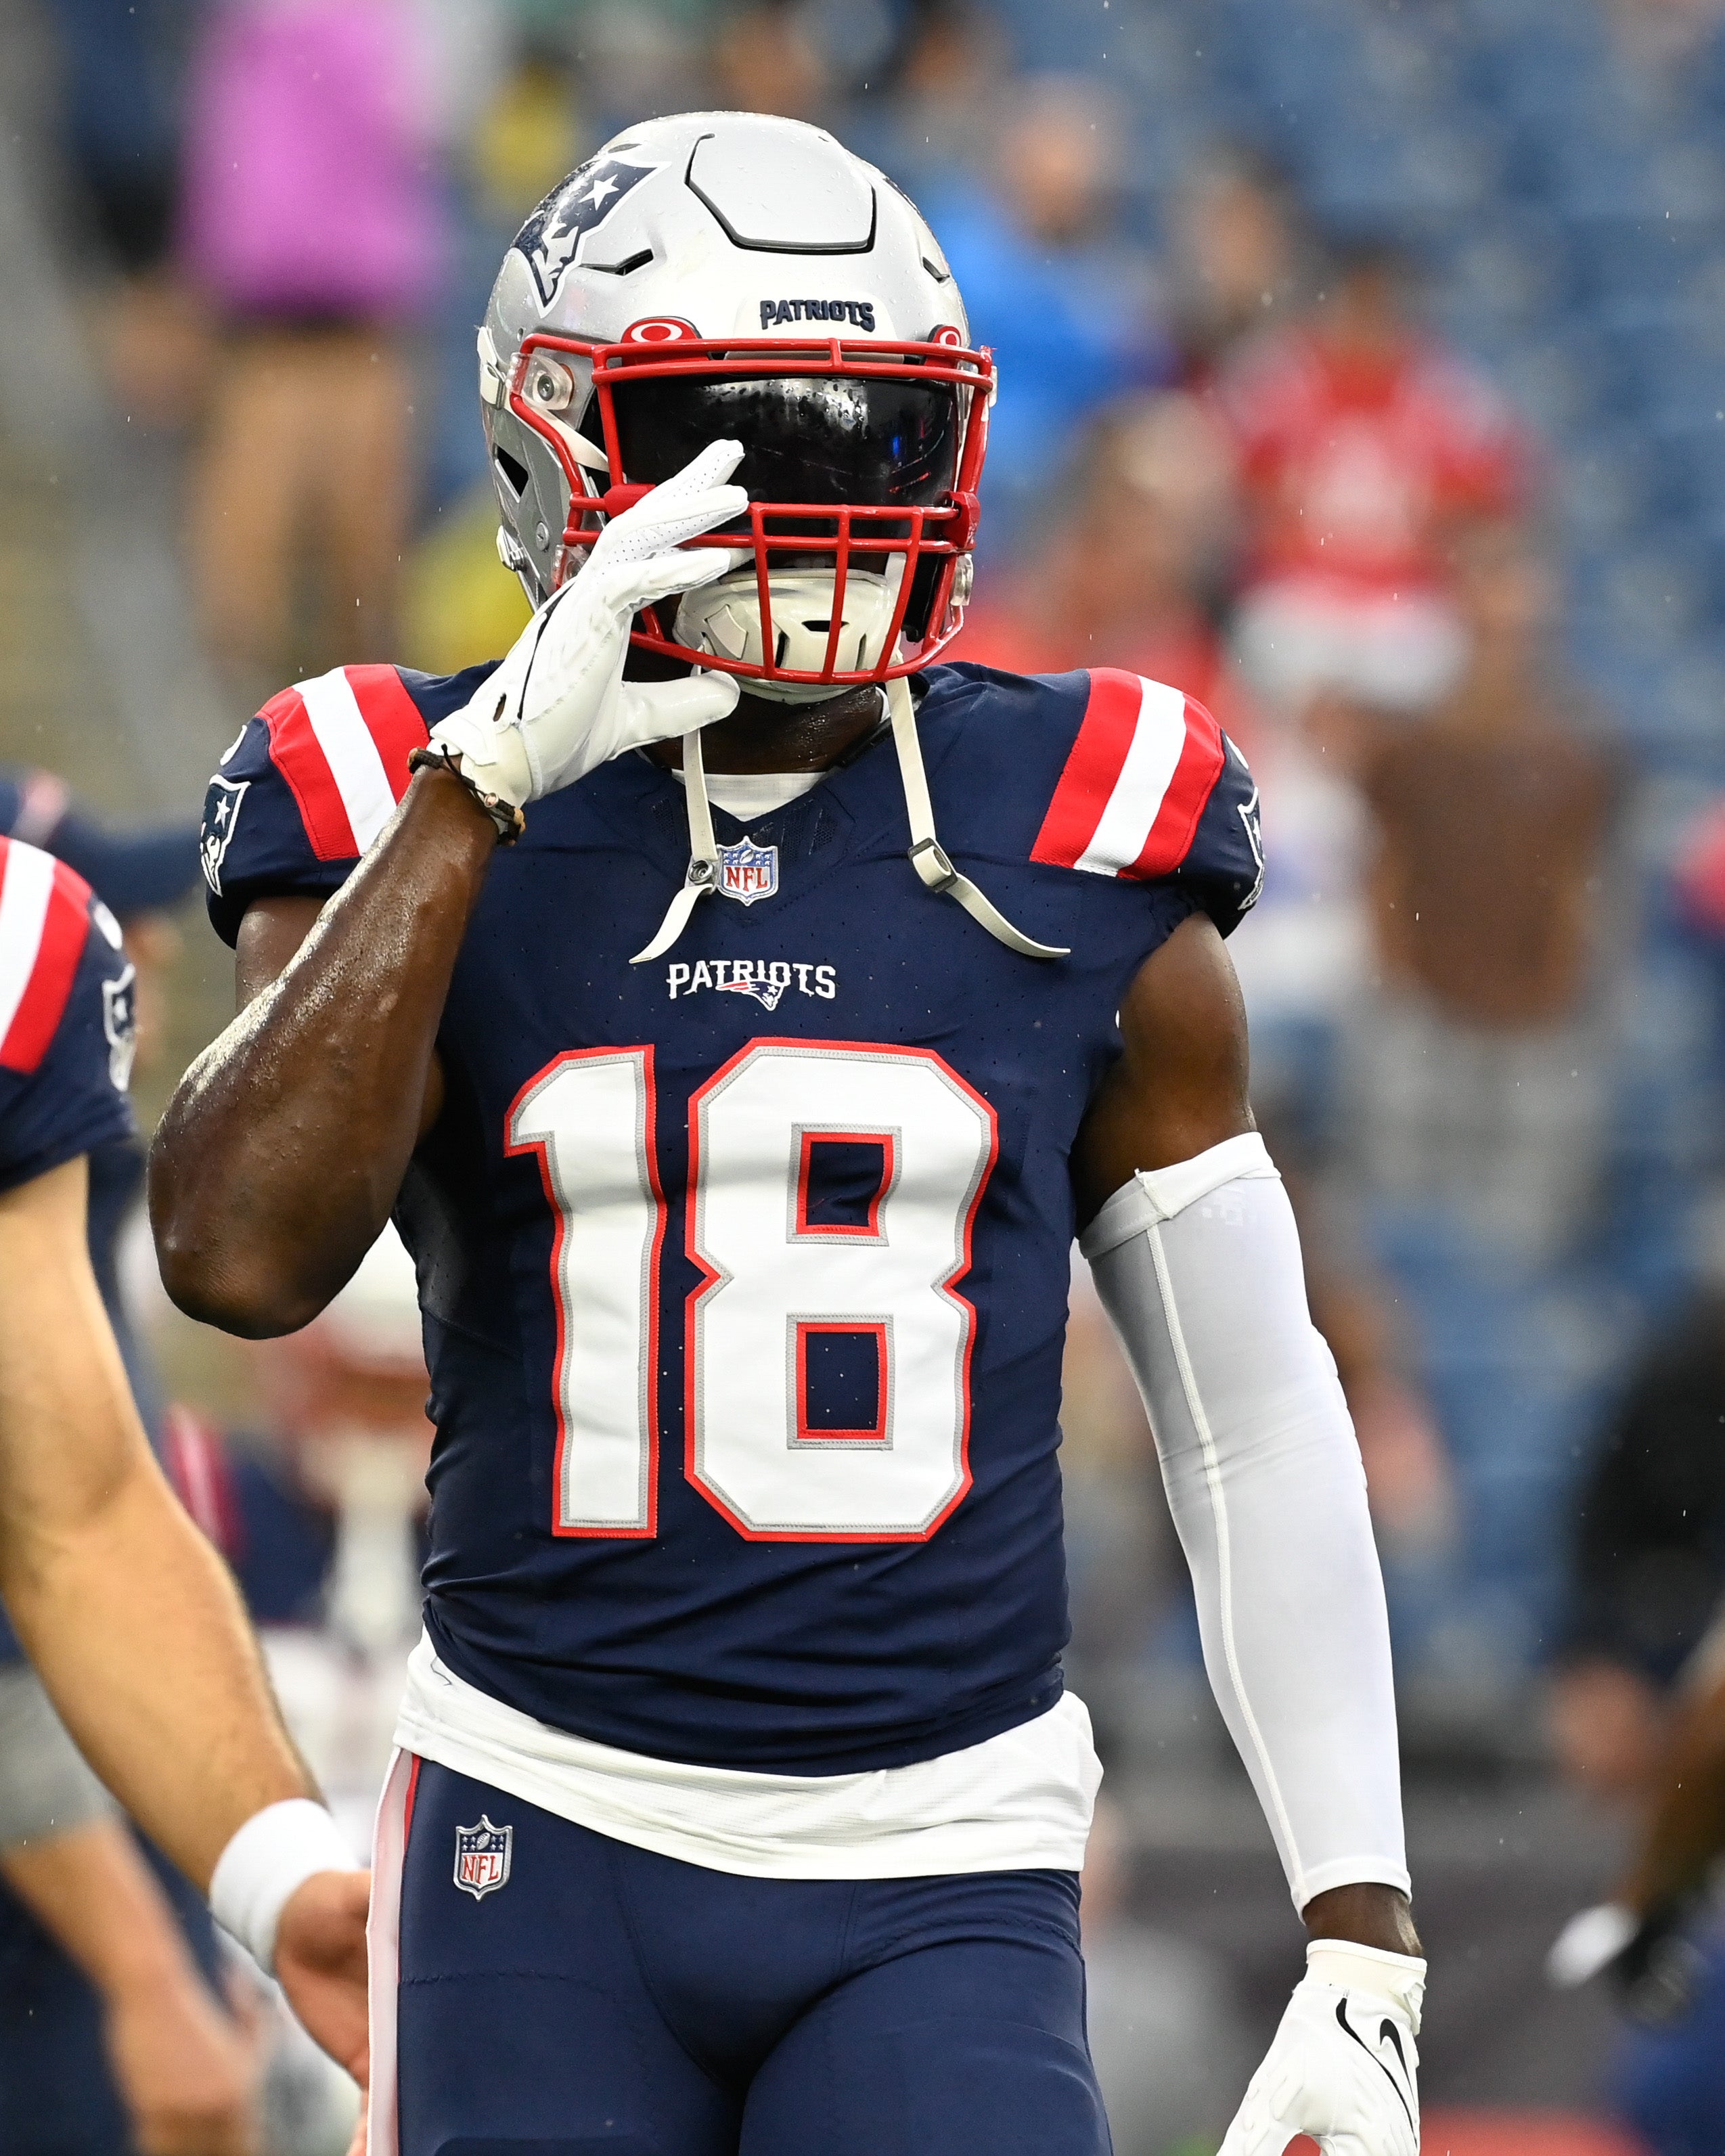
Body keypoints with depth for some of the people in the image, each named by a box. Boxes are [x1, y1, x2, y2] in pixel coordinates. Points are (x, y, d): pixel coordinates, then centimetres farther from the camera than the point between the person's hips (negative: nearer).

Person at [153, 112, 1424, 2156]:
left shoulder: (1077, 856, 3)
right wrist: (483, 790, -20)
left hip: (939, 1881, 0)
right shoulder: (419, 825, 0)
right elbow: (239, 1256, -19)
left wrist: (1360, 1941, 2)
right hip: (547, 1844, 0)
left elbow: (1256, 1417, 7)